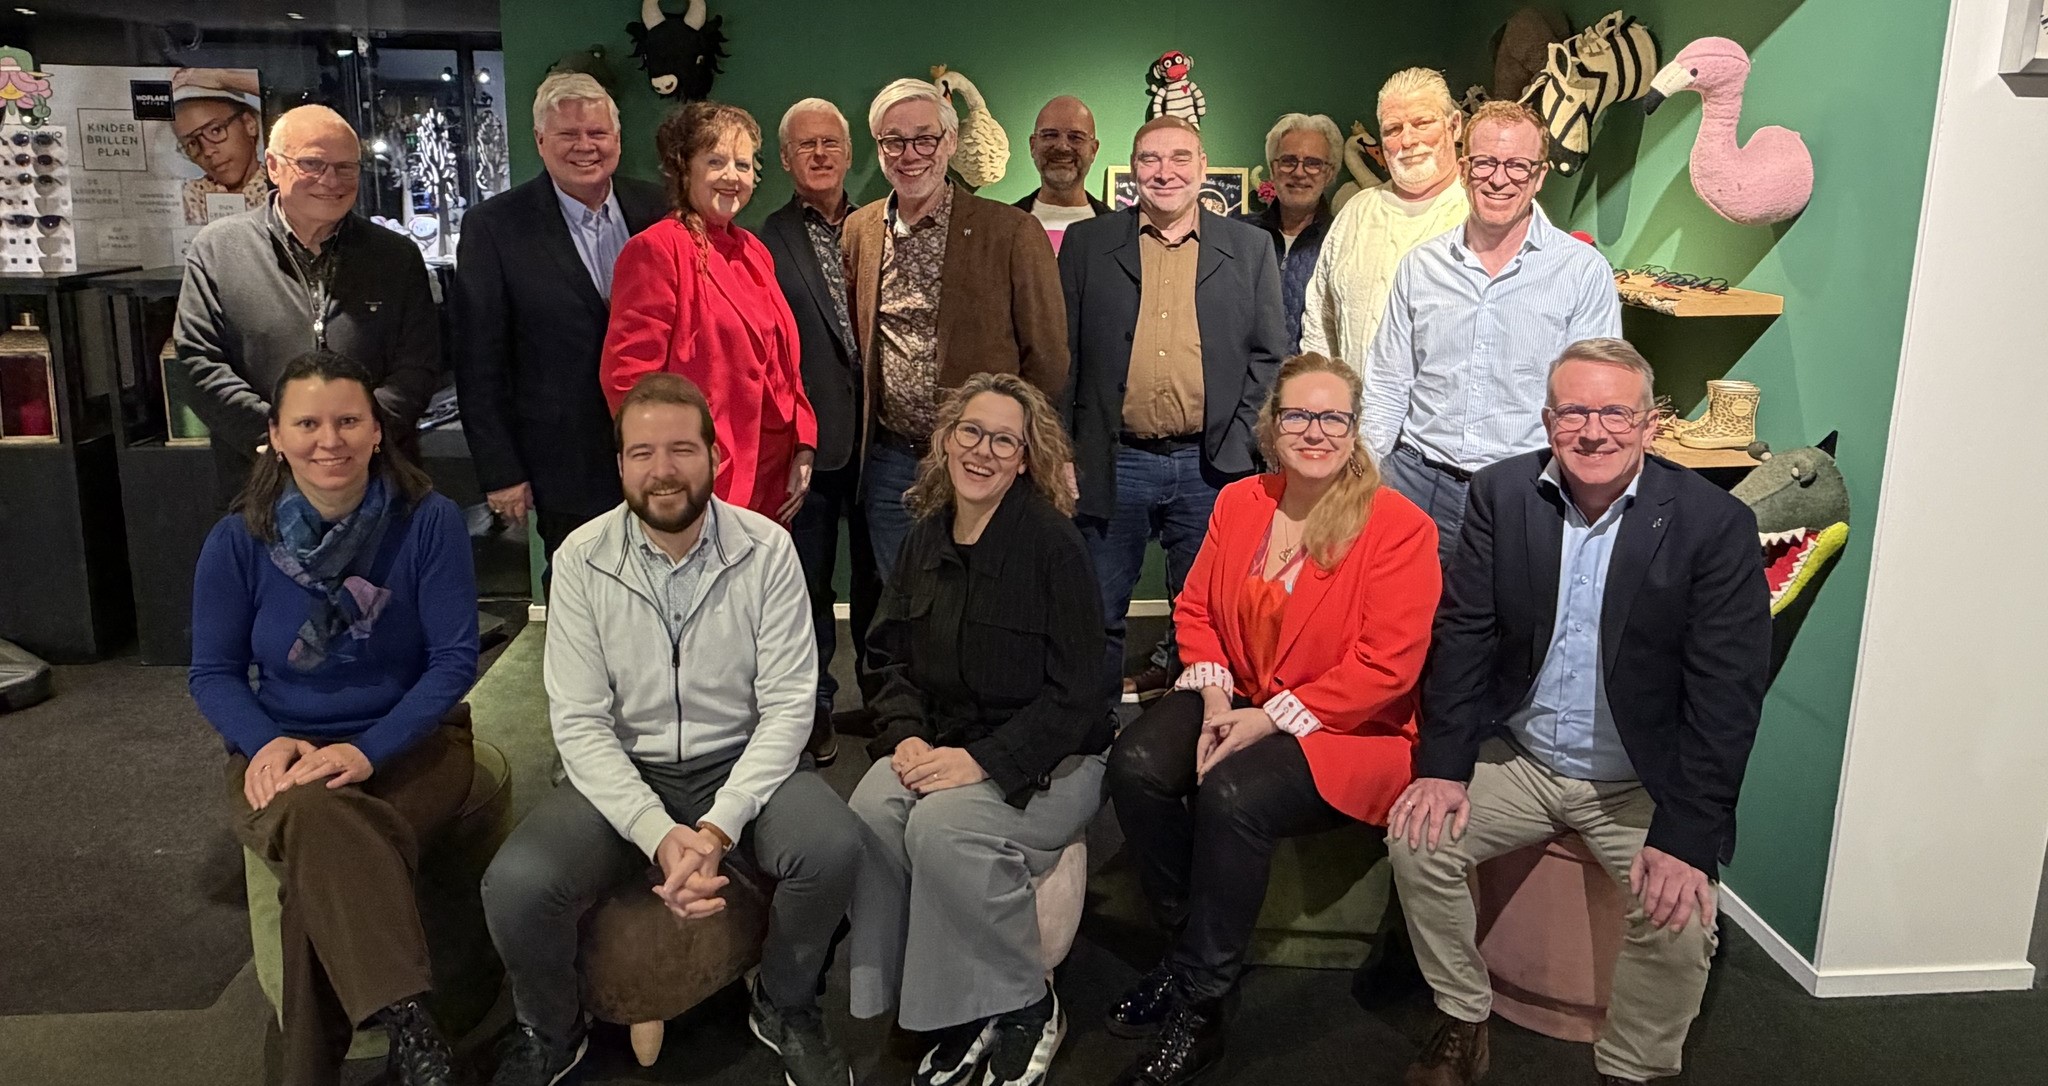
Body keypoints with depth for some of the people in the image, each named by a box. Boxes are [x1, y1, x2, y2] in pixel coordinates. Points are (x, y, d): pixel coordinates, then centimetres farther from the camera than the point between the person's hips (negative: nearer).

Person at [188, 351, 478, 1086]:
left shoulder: (429, 521, -10)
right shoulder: (238, 541, -4)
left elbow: (454, 659, -11)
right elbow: (213, 673, 3)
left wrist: (367, 750, -23)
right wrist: (267, 743, -18)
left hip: (411, 743, -1)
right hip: (284, 754, 1)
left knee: (317, 875, -30)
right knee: (314, 815, -35)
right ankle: (406, 1024, -33)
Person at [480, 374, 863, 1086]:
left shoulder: (766, 548, -7)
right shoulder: (582, 559, -6)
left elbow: (787, 707, -10)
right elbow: (579, 723, -9)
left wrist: (717, 827, -22)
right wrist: (660, 835, -22)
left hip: (742, 767, 0)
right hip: (621, 775, 1)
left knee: (832, 849, -29)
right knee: (516, 886, -26)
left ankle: (783, 1007, 5)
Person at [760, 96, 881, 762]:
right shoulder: (766, 241, 0)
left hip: (877, 429, 3)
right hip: (807, 435, -2)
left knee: (878, 575, 12)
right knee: (808, 581, 8)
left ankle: (881, 695, 28)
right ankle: (814, 707, 22)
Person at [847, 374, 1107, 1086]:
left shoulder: (1052, 542, -10)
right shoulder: (925, 540, 9)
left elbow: (1073, 694, -14)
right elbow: (894, 659, 13)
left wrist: (983, 760, -22)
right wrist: (907, 736, -6)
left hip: (1046, 760, -5)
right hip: (939, 747, 5)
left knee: (944, 825, -32)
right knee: (870, 813, -25)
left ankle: (1027, 1011, -7)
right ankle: (952, 1015, -6)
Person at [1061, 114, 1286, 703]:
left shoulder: (1249, 247, 8)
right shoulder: (1086, 243, 7)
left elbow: (1269, 356, 6)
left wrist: (1239, 447, -4)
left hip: (1210, 467, 0)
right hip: (1112, 465, 0)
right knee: (1097, 616, 7)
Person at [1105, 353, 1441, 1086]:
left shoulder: (1400, 527, -12)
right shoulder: (1239, 503, 6)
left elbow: (1386, 667, -18)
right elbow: (1196, 608, 10)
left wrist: (1271, 720, -20)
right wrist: (1215, 700, -9)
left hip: (1348, 727, -5)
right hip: (1241, 701, 6)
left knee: (1233, 796, -31)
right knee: (1136, 762, -21)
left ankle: (1195, 1008, -12)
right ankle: (1191, 943, 0)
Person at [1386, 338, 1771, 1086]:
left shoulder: (1714, 524, -13)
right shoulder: (1502, 495, -4)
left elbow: (1724, 695, -16)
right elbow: (1464, 633, -2)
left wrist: (1686, 840, -21)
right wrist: (1443, 764, -9)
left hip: (1645, 785, -2)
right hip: (1518, 757, 3)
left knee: (1680, 916, -23)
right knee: (1417, 841, -14)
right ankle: (1462, 1026, 9)